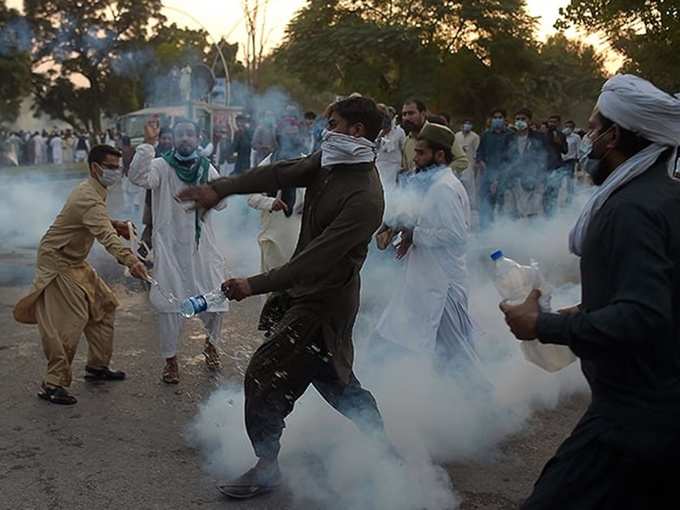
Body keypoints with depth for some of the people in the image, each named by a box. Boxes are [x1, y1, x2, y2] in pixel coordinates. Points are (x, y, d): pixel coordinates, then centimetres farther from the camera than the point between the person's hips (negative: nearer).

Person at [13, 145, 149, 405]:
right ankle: (53, 384, -7)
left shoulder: (92, 190, 5)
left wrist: (115, 224, 2)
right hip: (57, 262, -10)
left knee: (104, 305, 12)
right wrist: (130, 260, -58)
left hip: (75, 262, 10)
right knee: (73, 320, -14)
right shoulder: (89, 198, -27)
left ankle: (97, 366, 23)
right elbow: (106, 236, -43)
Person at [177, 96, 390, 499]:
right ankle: (382, 446, 36)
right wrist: (220, 189, -13)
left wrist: (256, 285, -25)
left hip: (324, 300, -9)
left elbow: (318, 258, -27)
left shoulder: (364, 199, -25)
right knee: (335, 378, 21)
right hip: (308, 289, 9)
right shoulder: (332, 162, 2)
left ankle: (267, 468, 13)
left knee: (265, 375, -4)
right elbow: (279, 174, -2)